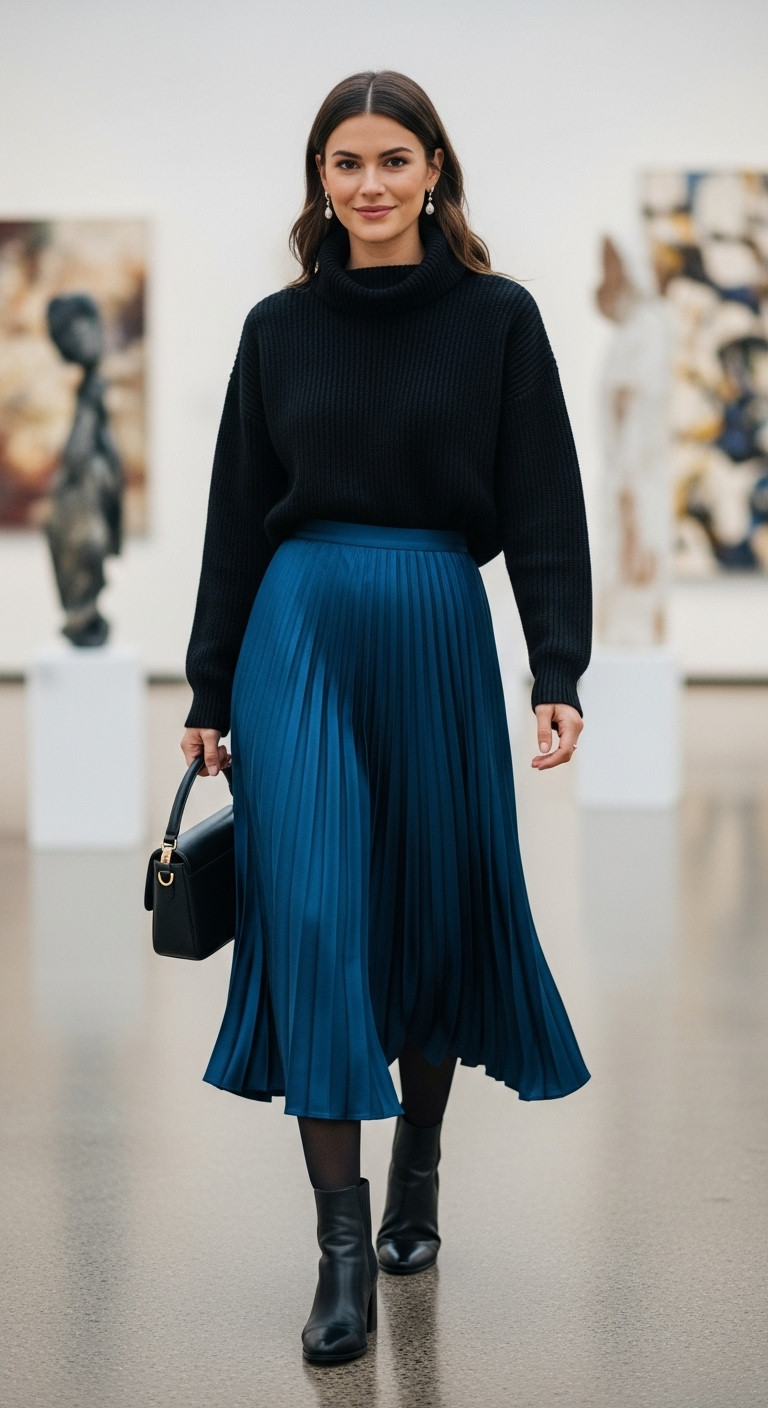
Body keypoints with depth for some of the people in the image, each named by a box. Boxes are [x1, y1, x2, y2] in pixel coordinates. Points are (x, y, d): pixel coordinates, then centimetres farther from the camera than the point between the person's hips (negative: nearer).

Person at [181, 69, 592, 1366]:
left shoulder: (498, 318, 1)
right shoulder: (279, 328, 6)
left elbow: (544, 511, -2)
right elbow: (237, 517, 10)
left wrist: (559, 673, -12)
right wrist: (208, 692, 8)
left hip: (440, 638, 0)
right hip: (299, 636, 1)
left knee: (436, 908, 9)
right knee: (311, 917, -8)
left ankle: (416, 1177, 33)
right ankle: (342, 1245, -4)